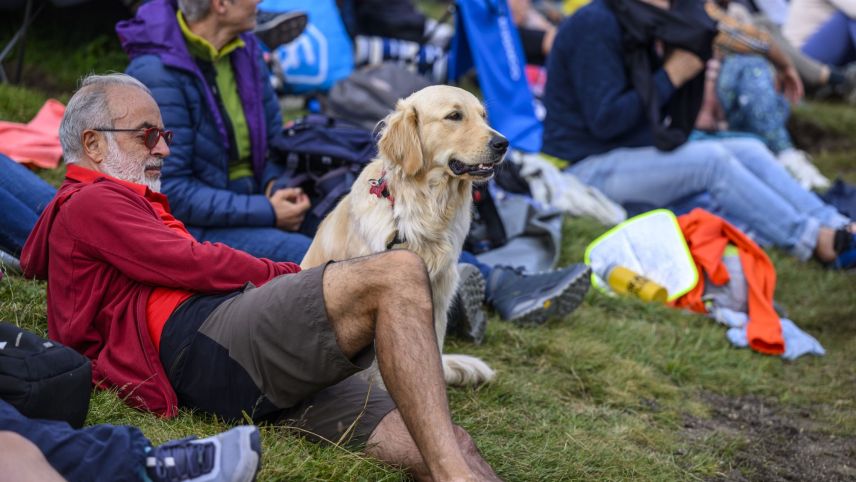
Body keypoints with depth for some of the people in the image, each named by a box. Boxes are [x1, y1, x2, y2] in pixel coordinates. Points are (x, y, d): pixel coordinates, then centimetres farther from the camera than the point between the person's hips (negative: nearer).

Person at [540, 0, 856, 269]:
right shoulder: (594, 26, -18)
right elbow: (605, 121, -24)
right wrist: (671, 75, -19)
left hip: (634, 150, 10)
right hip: (590, 168, -10)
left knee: (750, 151, -3)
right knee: (711, 159, -27)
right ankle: (817, 243, -24)